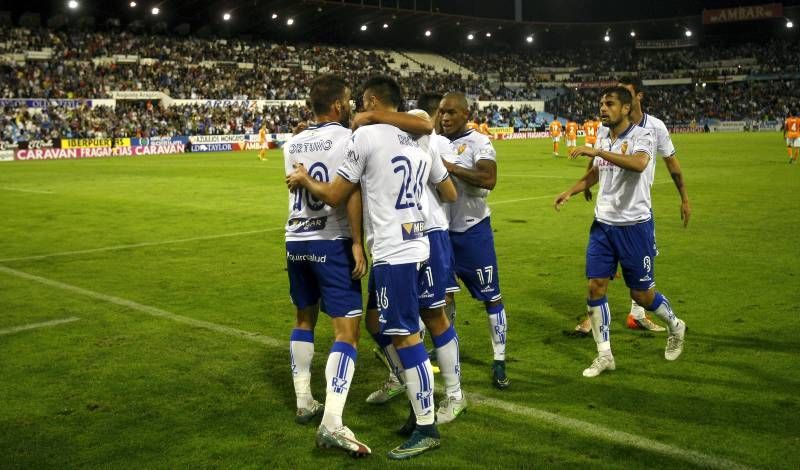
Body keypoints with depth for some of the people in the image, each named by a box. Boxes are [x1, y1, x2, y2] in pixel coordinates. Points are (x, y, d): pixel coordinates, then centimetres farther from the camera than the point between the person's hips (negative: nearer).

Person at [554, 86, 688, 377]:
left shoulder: (641, 137, -13)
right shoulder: (603, 137, 8)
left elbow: (639, 164, -36)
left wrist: (598, 152, -38)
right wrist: (570, 191, 9)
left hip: (634, 225, -6)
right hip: (603, 223, 6)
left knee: (641, 294, 4)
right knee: (595, 286, -1)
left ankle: (675, 327, 35)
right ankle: (604, 355, 10)